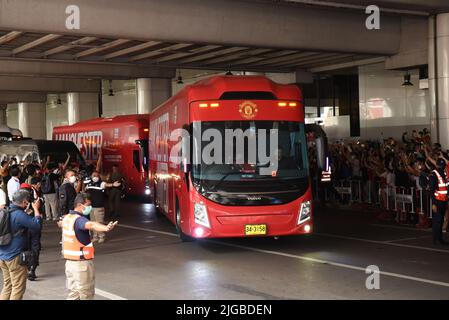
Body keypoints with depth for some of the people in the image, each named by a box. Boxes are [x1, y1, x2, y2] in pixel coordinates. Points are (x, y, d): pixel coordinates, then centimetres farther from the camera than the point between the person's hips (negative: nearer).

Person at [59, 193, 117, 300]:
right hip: (82, 263, -9)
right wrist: (106, 228, -65)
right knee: (86, 295, 2)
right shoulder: (79, 220, -21)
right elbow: (90, 225, -45)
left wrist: (61, 223, 60)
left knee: (73, 294, 17)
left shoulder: (67, 217, 8)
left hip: (69, 262, 9)